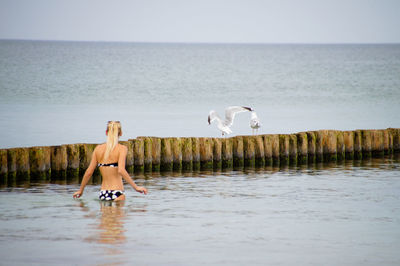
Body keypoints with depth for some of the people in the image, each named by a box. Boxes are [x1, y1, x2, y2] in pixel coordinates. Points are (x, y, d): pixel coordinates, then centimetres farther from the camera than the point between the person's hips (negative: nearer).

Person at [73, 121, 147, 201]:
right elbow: (121, 170, -19)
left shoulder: (98, 148, 7)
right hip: (116, 193, -4)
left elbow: (89, 172, 8)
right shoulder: (122, 148, -5)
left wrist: (81, 190, 19)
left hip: (103, 194, 5)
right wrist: (135, 187, -15)